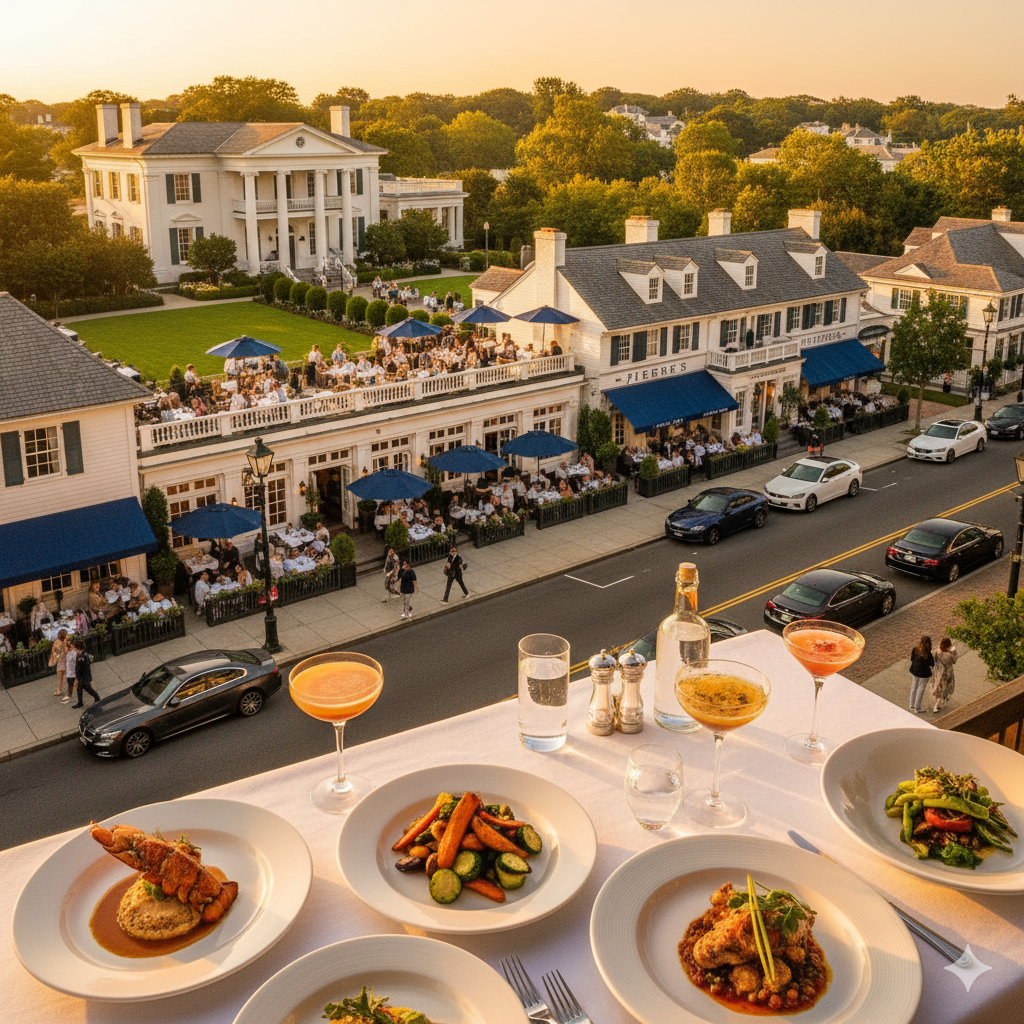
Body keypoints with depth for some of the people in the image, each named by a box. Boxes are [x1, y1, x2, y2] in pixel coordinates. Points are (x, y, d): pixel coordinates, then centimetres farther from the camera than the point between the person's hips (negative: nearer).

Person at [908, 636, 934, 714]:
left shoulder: (915, 649, -13)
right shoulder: (928, 654, -27)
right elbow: (932, 665, -14)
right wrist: (933, 657, 0)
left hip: (914, 671, 5)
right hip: (923, 673, -5)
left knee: (913, 688, 22)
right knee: (920, 690, 11)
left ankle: (912, 706, 36)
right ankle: (917, 709, 23)